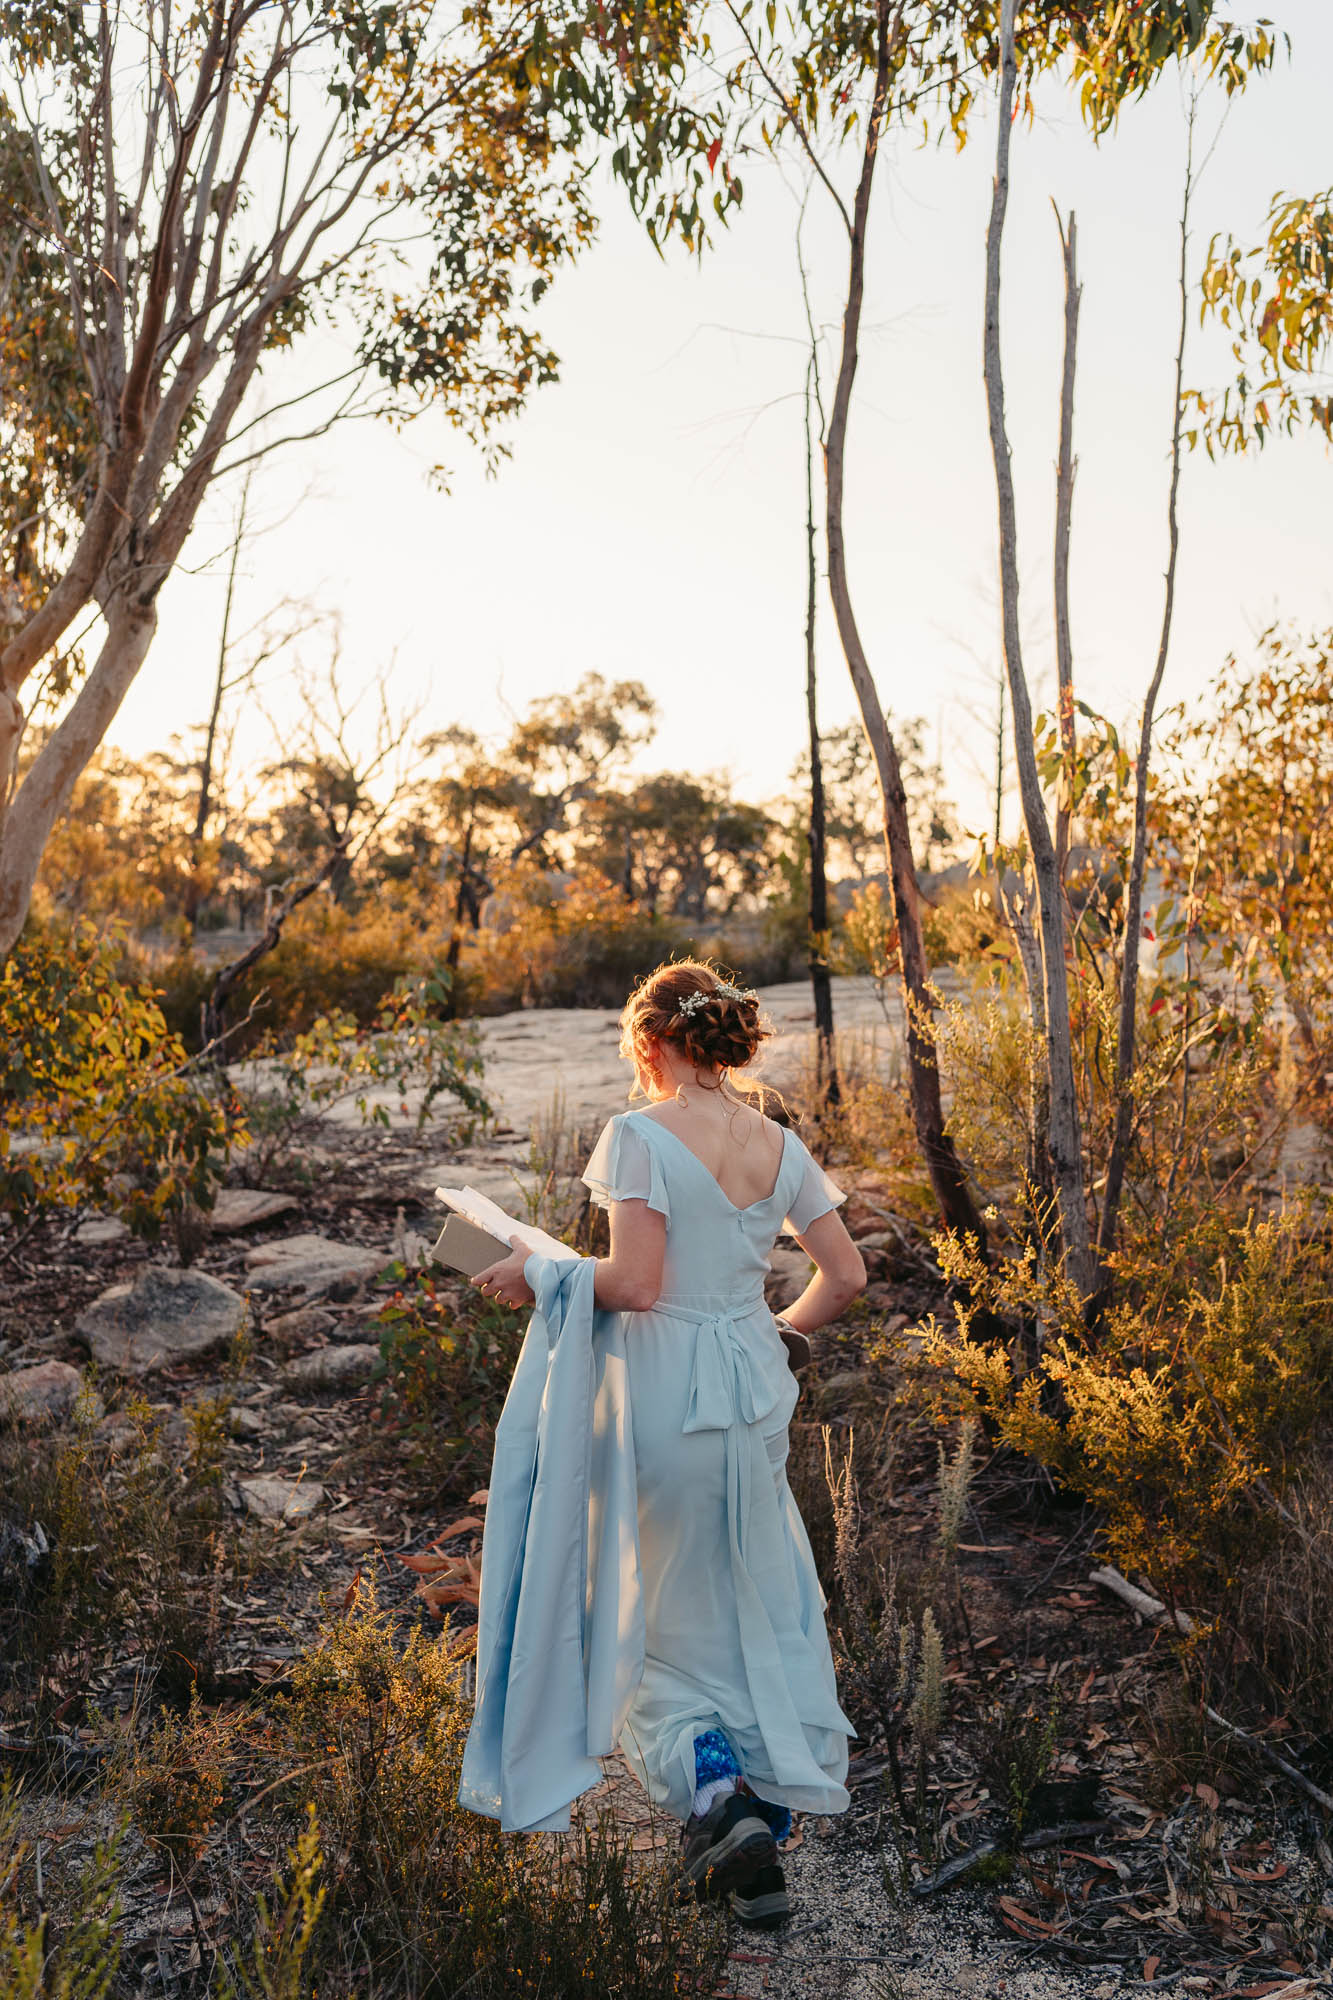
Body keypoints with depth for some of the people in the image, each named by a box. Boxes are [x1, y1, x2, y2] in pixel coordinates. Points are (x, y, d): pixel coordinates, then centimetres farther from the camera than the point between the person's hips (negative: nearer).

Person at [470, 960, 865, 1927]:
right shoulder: (779, 1143, 2)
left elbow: (634, 1283, -22)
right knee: (764, 1605, 18)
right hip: (758, 1389, 5)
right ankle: (771, 1820, 23)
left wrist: (537, 1275, -8)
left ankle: (714, 1791, -3)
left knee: (668, 1605, 14)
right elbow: (846, 1274, 5)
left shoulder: (641, 1135, -15)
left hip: (668, 1393, -5)